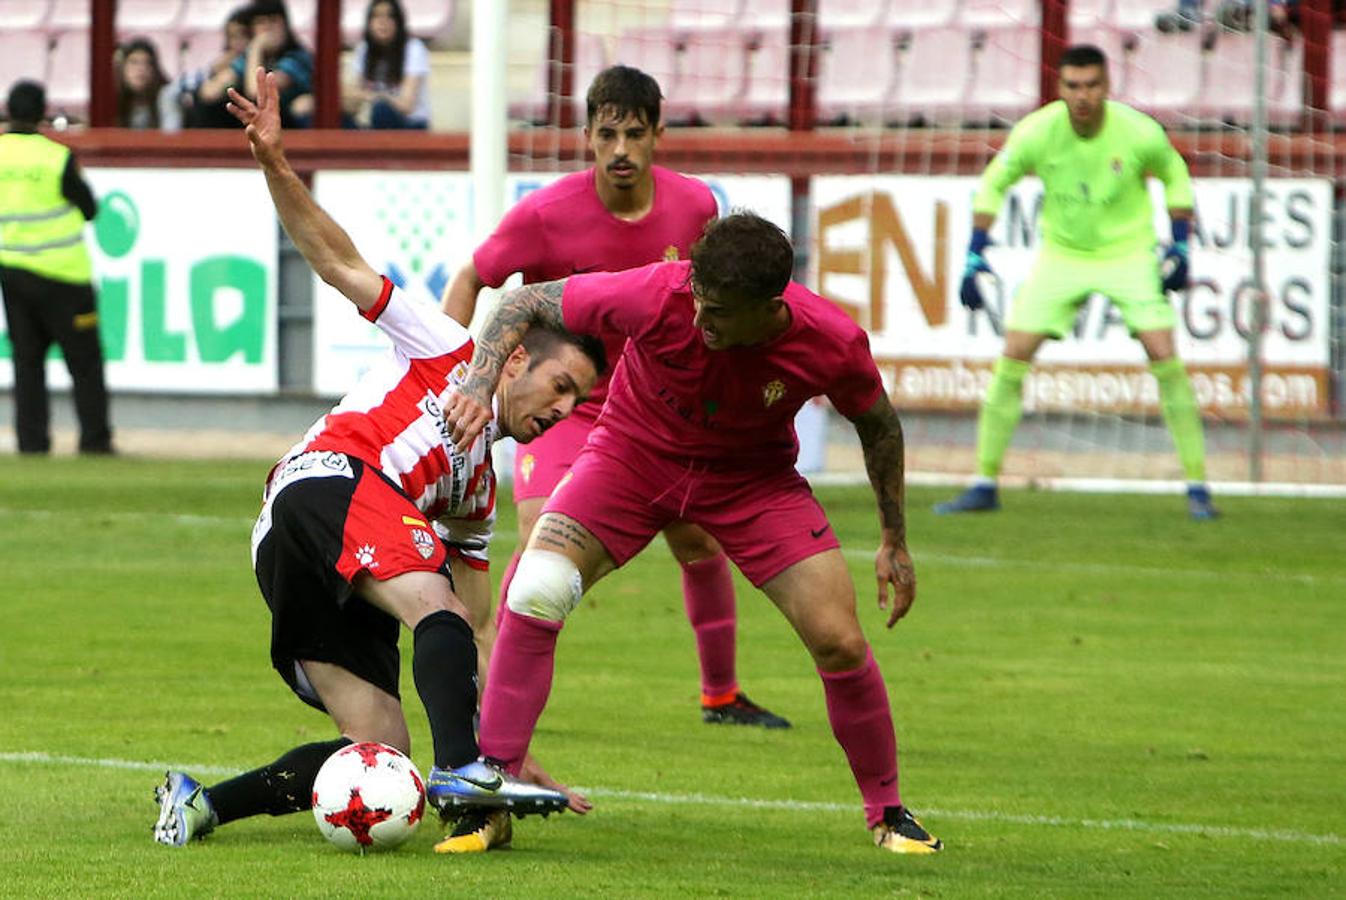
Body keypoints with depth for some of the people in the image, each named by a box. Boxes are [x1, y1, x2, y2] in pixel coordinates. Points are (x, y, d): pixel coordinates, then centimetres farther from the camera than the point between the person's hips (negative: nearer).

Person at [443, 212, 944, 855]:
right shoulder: (655, 296, -32)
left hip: (754, 479, 1)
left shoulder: (832, 344, -27)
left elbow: (878, 425, -4)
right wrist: (478, 388, -33)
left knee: (839, 641, -11)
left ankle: (886, 812, 14)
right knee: (534, 594, -22)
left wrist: (895, 543, 4)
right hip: (632, 456, 0)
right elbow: (526, 303, -18)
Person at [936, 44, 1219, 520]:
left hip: (1129, 253, -1)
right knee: (1012, 359, -6)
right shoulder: (1037, 132, -17)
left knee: (1164, 356, -15)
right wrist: (974, 256, -6)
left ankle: (1197, 487, -7)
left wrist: (1179, 245, -4)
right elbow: (994, 183, 0)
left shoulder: (1139, 133, -19)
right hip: (1062, 254, 2)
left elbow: (1174, 175, 3)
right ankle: (985, 485, 6)